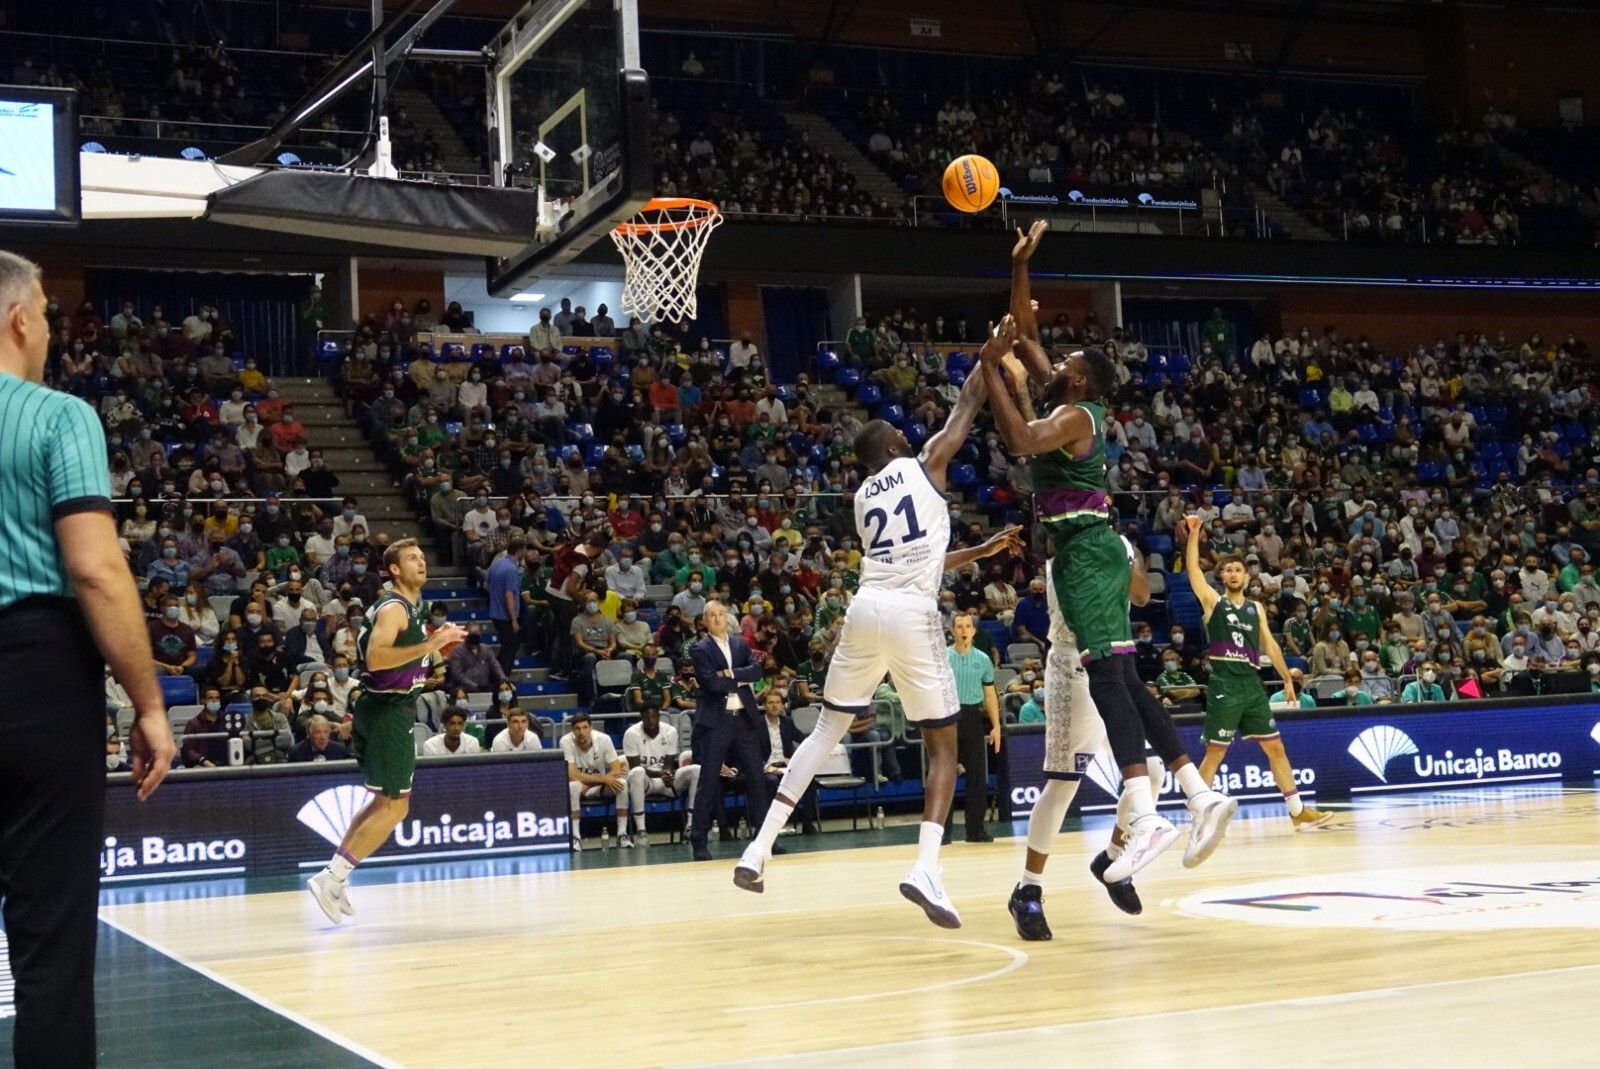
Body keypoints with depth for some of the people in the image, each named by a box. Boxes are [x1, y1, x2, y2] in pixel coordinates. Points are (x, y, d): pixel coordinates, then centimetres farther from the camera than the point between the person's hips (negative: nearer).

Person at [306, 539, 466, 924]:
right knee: (395, 806, -8)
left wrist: (438, 642, 12)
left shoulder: (413, 606, 15)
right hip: (387, 710, -10)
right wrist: (429, 645, -30)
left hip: (389, 708, 10)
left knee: (385, 800, 19)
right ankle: (331, 878, -9)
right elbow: (375, 658, -29)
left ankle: (335, 873, 21)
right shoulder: (393, 608, -15)